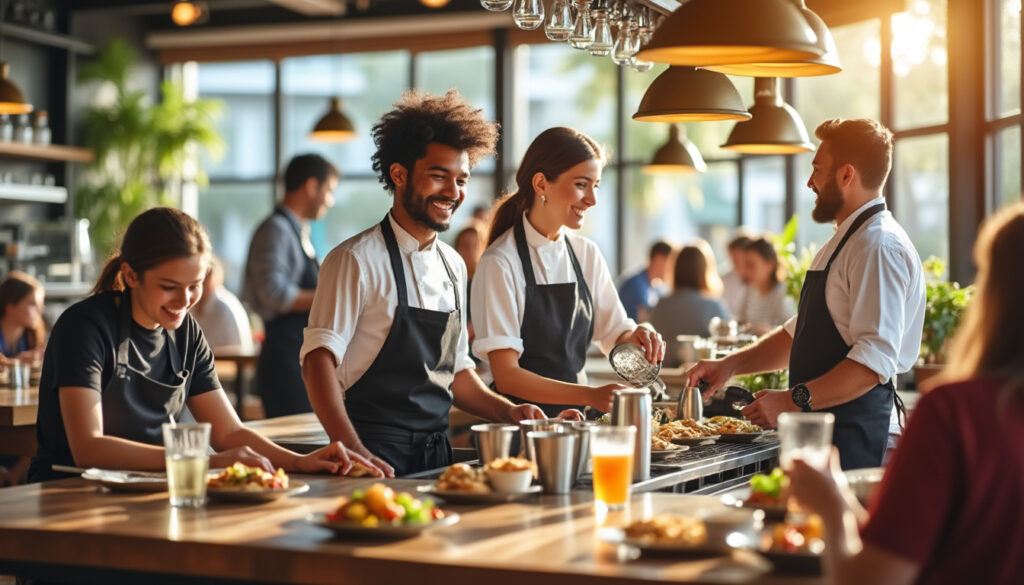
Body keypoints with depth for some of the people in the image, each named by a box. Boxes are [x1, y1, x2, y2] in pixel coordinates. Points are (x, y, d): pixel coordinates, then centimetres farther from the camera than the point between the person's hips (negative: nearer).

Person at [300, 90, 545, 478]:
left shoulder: (453, 266, 15)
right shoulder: (358, 260, -6)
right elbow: (319, 360, -14)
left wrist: (506, 411, 7)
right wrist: (355, 453, -25)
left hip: (437, 455, 6)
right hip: (377, 457, -6)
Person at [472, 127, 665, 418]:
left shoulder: (587, 254, 9)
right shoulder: (501, 262, -10)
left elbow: (615, 334, 17)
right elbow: (506, 376, -14)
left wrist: (636, 337, -6)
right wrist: (589, 395, -23)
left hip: (574, 416, 5)